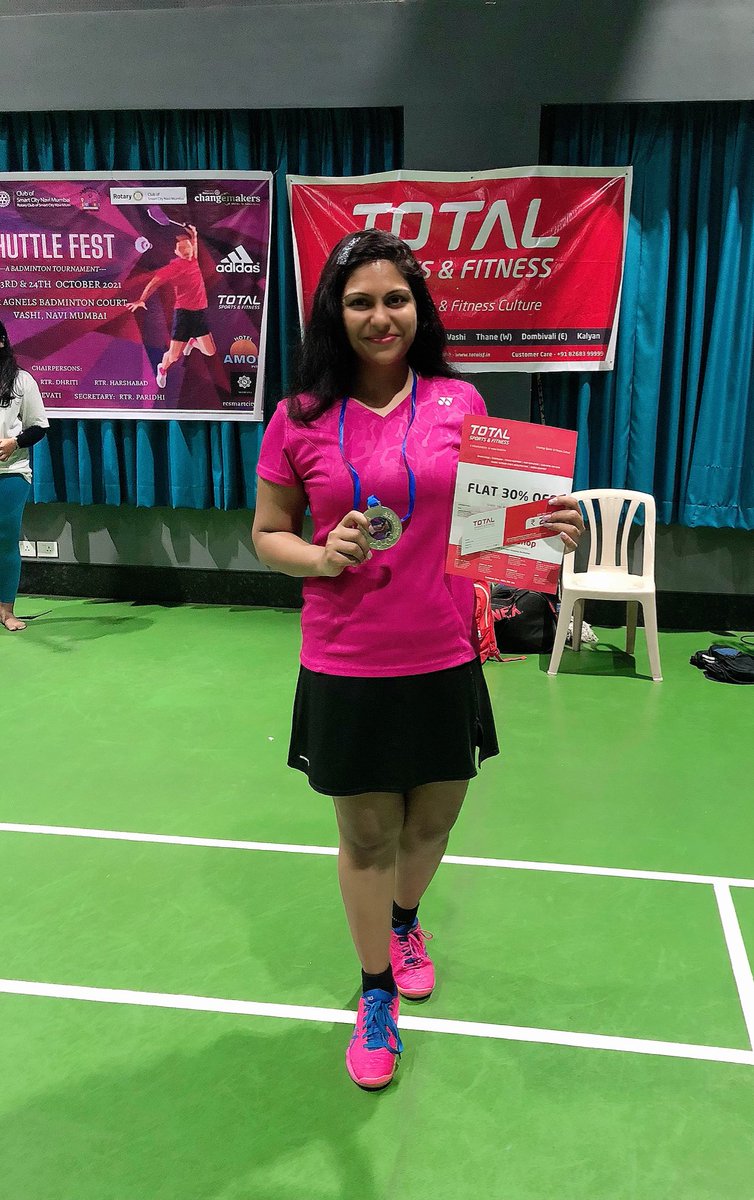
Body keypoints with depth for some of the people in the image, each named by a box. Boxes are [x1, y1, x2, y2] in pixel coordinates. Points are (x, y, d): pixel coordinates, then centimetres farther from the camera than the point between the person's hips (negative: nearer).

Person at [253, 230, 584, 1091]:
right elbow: (268, 534, 4)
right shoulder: (299, 420, -4)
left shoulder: (460, 402, -2)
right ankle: (376, 995, 36)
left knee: (431, 820, 19)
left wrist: (549, 531, -13)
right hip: (346, 670, -1)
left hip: (444, 663, 2)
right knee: (366, 838, 11)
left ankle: (405, 924, 53)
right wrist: (323, 557, -16)